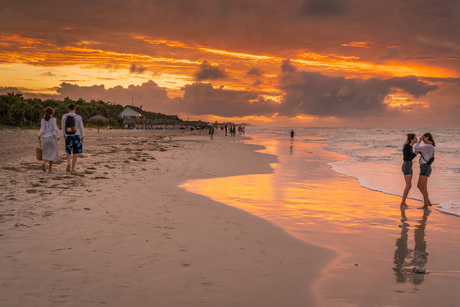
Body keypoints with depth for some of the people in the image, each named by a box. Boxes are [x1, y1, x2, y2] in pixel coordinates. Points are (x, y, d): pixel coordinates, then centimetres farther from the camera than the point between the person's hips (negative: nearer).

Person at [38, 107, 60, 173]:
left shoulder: (43, 120, 0)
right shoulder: (53, 119, -6)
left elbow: (42, 130, -4)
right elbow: (56, 129, -16)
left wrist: (39, 135, 15)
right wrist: (58, 136, -1)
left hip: (44, 138, 2)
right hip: (52, 137, -2)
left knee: (45, 152, 16)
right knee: (52, 153, 10)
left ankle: (44, 163, -14)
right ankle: (50, 169, 11)